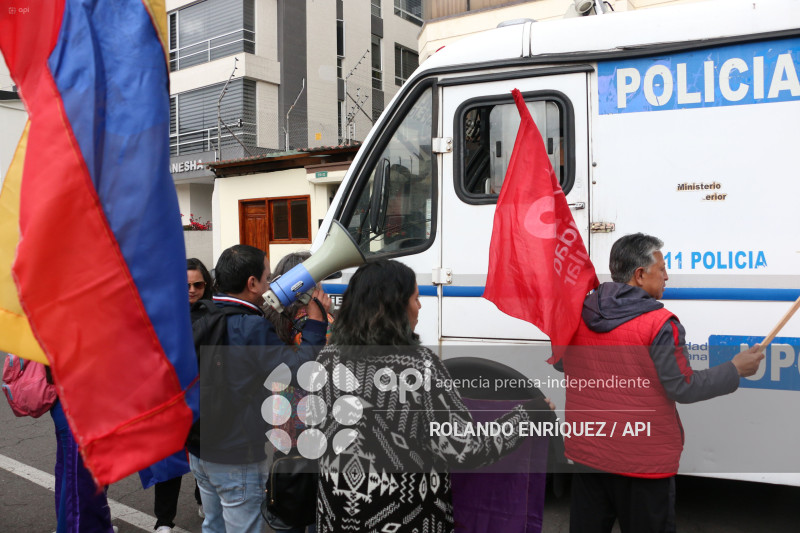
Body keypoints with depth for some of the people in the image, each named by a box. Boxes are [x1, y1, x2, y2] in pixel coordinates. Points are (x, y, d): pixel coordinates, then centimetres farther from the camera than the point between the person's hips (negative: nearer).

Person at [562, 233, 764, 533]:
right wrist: (736, 369, -3)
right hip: (643, 461, -5)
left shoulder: (579, 315, -2)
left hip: (587, 452, 5)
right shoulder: (659, 324, -19)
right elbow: (684, 388, -14)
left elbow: (565, 368, 12)